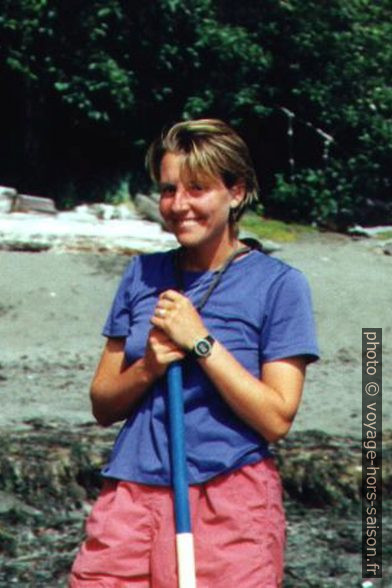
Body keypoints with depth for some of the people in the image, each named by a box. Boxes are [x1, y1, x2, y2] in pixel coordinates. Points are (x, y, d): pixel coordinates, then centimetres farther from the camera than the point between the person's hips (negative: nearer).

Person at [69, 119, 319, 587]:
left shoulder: (278, 284, -2)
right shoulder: (143, 275, 10)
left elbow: (276, 419, -9)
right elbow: (102, 406, 11)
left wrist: (201, 342, -13)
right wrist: (149, 366, -9)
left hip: (230, 502, -3)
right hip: (131, 496, 3)